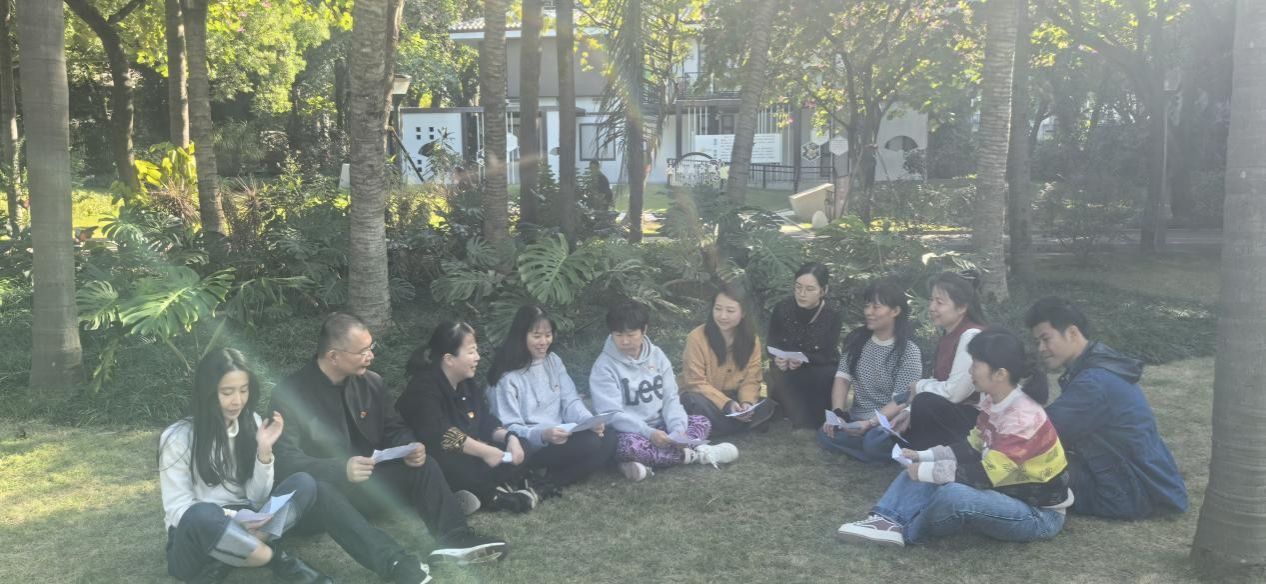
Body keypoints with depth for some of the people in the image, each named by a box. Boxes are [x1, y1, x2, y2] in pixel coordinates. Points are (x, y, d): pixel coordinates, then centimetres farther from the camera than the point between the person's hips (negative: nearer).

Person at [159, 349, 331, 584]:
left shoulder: (252, 423, 2)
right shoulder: (178, 438, -11)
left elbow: (258, 498, -1)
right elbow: (177, 509, -14)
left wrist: (264, 450, -16)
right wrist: (231, 518, -28)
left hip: (241, 529, 5)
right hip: (195, 540, -5)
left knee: (303, 484, -17)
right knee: (203, 515, -40)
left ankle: (224, 563, -21)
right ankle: (275, 558, -19)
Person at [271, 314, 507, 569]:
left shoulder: (371, 382, 4)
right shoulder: (290, 393, -14)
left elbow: (393, 429, 12)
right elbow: (285, 458, -21)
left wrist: (410, 448, -14)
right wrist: (340, 469, -36)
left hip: (368, 483, 6)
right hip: (322, 487, -6)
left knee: (423, 465, -14)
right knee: (317, 490, -39)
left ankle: (455, 539, -35)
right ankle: (391, 560, -58)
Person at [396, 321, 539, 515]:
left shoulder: (467, 384, 9)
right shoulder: (424, 388, -20)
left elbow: (486, 423, 8)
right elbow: (439, 435, -33)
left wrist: (510, 437, -12)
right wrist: (483, 451, -34)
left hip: (468, 455, 9)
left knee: (517, 453, -4)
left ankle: (483, 492, -23)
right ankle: (492, 497, -19)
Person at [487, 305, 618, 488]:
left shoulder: (553, 361, 9)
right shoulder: (508, 377, -12)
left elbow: (570, 401, 3)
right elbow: (509, 428, -15)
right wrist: (542, 435, -34)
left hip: (561, 437, 7)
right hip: (531, 447, -7)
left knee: (608, 438, -17)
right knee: (590, 443, -27)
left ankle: (551, 481, -8)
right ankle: (544, 483, -9)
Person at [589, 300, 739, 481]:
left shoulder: (657, 356, 4)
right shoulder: (604, 366, -10)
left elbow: (670, 398, 2)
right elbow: (612, 413, -18)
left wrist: (678, 428, -17)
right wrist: (648, 433, -29)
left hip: (660, 428, 6)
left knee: (702, 422, -10)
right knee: (628, 445, -38)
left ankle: (646, 462, -28)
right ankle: (694, 454, -26)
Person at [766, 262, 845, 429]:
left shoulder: (833, 316, -17)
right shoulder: (782, 309, -13)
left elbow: (827, 356, -20)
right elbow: (772, 346, -8)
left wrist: (803, 360, -42)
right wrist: (778, 358, -33)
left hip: (819, 370, -1)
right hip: (787, 372, 1)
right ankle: (805, 423, -13)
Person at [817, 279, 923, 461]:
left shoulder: (909, 352, -11)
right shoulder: (856, 339, 5)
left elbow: (901, 403, -15)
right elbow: (842, 378, 0)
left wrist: (870, 423, -27)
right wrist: (837, 413, -16)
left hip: (890, 424, -5)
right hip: (855, 420, 5)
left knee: (874, 442, -36)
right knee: (826, 434, -23)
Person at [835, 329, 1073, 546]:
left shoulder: (1023, 419, -28)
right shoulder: (993, 403, 0)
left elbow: (984, 476, -29)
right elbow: (971, 449, 12)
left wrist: (925, 471, -21)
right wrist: (923, 457, -1)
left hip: (1040, 514, -9)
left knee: (953, 494, -34)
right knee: (924, 468, -1)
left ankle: (905, 532, -8)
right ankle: (888, 521, -19)